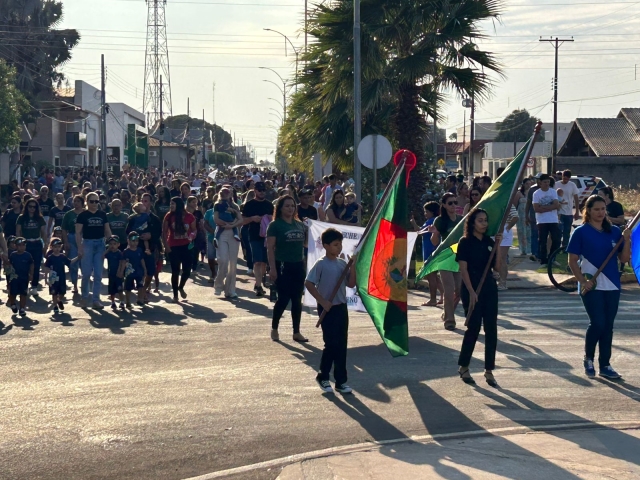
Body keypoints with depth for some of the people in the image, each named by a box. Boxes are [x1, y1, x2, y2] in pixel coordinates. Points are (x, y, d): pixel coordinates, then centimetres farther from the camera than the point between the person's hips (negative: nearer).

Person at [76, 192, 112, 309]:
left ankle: (96, 300, 7)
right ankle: (84, 297, 16)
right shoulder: (83, 215, -2)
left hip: (100, 244, 3)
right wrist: (79, 248, -14)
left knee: (98, 274, 2)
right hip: (87, 243, -3)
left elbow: (107, 231, 11)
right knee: (86, 273, -1)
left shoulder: (102, 215, 8)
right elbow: (78, 233, -5)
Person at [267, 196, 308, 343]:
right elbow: (270, 248, -9)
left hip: (298, 265, 5)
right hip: (283, 266, -5)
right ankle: (274, 329, 15)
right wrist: (272, 268, -17)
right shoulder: (275, 225, -6)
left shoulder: (300, 225, 11)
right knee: (283, 298, -4)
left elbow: (306, 242, 19)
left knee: (297, 300, 7)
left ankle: (296, 332, 13)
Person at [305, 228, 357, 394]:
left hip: (341, 307, 6)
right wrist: (322, 301, -17)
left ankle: (341, 381, 13)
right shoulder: (321, 264, -11)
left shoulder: (342, 263, 6)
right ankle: (323, 377, 13)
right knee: (331, 344, -4)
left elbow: (351, 284, 9)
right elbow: (308, 283, -14)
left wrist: (353, 268, -7)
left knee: (342, 344, 7)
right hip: (328, 309, -6)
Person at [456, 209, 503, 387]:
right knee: (473, 328, -3)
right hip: (472, 289, -5)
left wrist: (497, 246, -5)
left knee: (491, 329, 2)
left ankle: (489, 371, 8)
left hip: (489, 288, 5)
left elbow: (496, 267, 5)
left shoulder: (489, 242, 9)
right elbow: (463, 269, -10)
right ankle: (463, 367, 13)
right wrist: (471, 292, -17)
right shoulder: (465, 242, -6)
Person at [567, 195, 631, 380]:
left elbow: (624, 259, 5)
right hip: (591, 286, -4)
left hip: (612, 286, 4)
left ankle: (605, 365, 15)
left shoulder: (614, 231, 6)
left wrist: (626, 240, -10)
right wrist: (583, 281, -14)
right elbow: (572, 261, -3)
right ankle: (588, 359, 11)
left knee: (608, 326, 7)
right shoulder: (581, 232, -4)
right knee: (598, 323, -11)